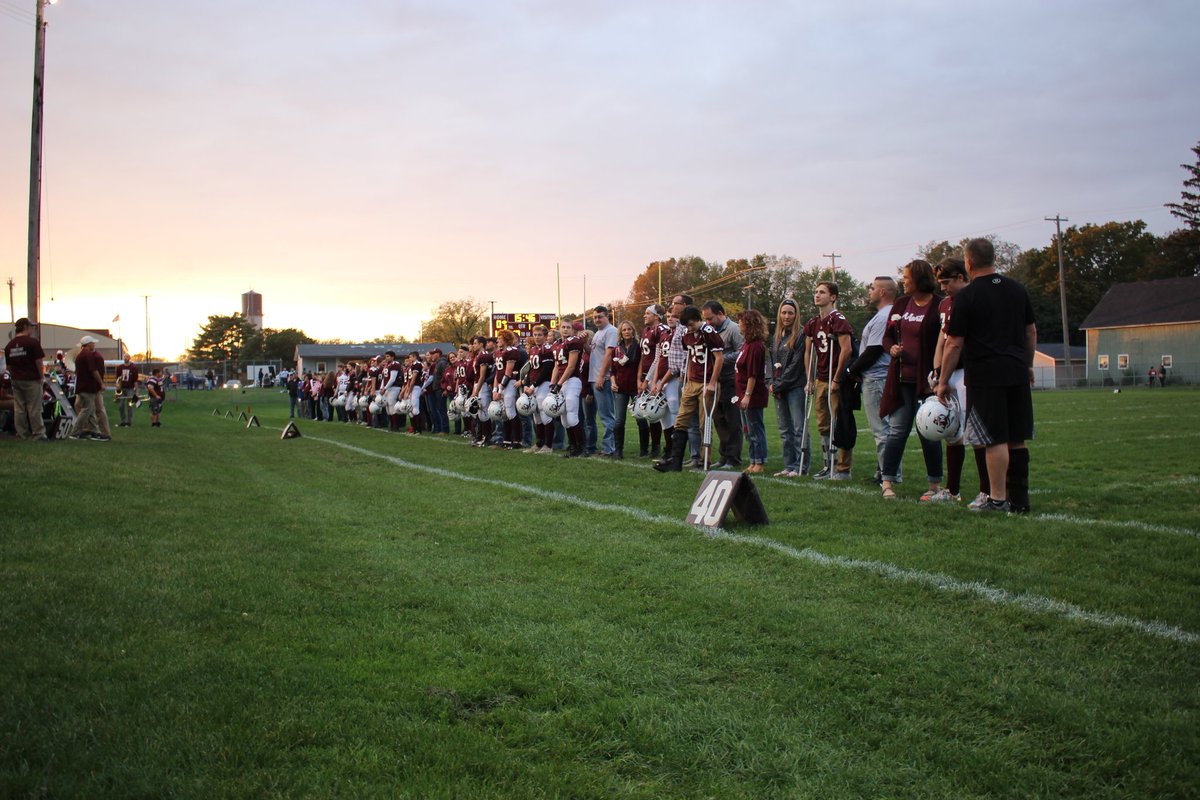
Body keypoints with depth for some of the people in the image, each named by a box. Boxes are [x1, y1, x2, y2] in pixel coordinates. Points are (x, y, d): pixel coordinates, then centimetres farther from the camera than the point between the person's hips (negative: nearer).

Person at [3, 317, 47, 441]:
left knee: (18, 409, 8)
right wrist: (42, 376, -4)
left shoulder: (9, 345, 9)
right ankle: (38, 435, 1)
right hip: (31, 380, -6)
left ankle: (22, 435, 12)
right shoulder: (32, 341, -11)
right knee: (34, 409, -2)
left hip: (16, 380, 6)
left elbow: (9, 365, 12)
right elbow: (38, 361, -13)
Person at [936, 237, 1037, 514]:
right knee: (1017, 439, 11)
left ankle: (998, 499, 0)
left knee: (995, 440, -3)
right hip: (1017, 373, 6)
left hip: (985, 377, -6)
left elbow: (954, 344, -8)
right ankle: (1019, 499, 16)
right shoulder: (1017, 289, 10)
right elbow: (1031, 331, 18)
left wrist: (943, 381, -1)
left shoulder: (966, 296, -8)